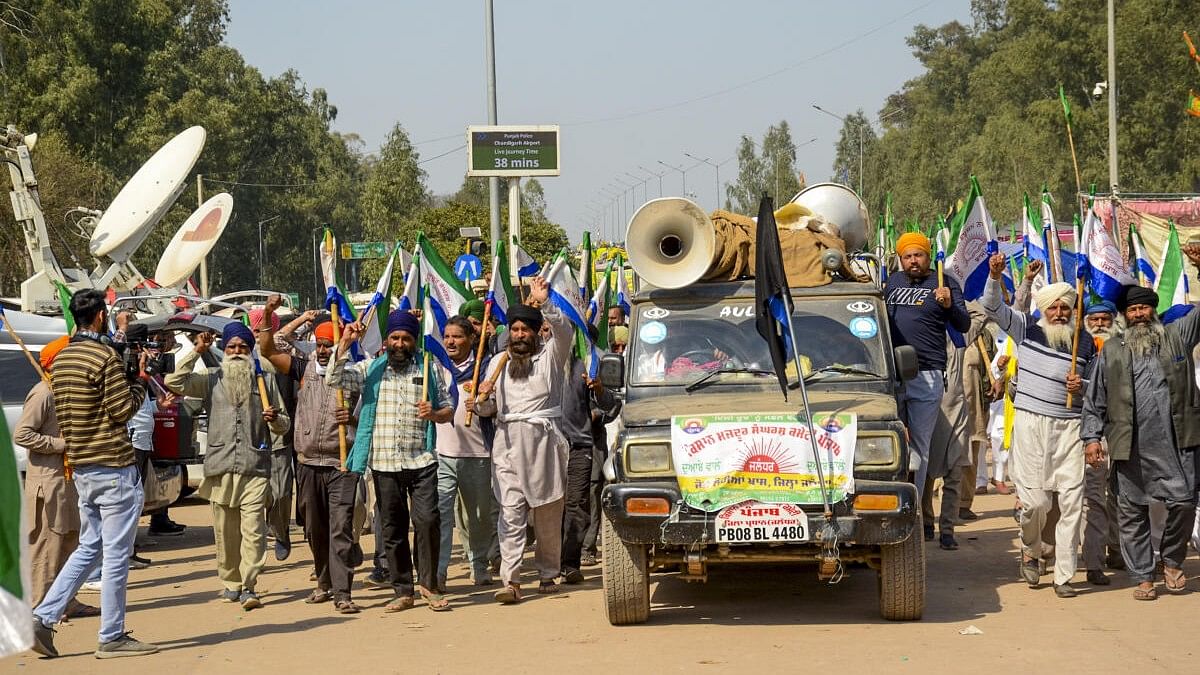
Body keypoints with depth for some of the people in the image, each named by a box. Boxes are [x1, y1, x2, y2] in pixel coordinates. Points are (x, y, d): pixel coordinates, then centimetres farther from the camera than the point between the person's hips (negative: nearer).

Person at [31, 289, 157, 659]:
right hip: (113, 465, -8)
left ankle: (43, 617, 8)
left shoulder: (61, 359, 11)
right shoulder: (105, 357, -15)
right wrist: (140, 379, -1)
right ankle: (112, 638, 2)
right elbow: (123, 410, -14)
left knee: (89, 548, 17)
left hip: (81, 467, 8)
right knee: (116, 554, -1)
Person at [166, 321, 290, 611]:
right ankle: (231, 583, 20)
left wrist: (275, 419, -8)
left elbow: (284, 424, 15)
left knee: (253, 530, -11)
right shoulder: (212, 380, 11)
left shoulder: (265, 380, 11)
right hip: (220, 467, 2)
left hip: (255, 467, -2)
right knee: (225, 531, 7)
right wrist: (196, 352, -2)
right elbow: (174, 382, -1)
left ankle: (249, 587, -12)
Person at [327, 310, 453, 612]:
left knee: (428, 520, -13)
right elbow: (334, 379, -4)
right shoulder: (370, 369, 9)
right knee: (392, 529, 6)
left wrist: (434, 413, -7)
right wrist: (345, 344, -12)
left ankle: (429, 584, 2)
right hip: (384, 463, 1)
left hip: (421, 462, -1)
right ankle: (403, 591, 14)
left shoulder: (428, 371, 12)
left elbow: (448, 409, 15)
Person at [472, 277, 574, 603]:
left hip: (543, 438, -2)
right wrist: (482, 398, -5)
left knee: (548, 513, 4)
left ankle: (548, 574, 15)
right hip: (507, 441, 2)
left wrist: (544, 303, -25)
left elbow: (564, 331, -13)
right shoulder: (498, 362, 18)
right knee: (511, 512, -8)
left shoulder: (550, 355, 8)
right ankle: (511, 580, -14)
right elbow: (487, 410, 18)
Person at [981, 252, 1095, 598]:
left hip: (1070, 427, 1)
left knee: (1071, 501, -5)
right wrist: (995, 276, -17)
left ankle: (1063, 575, 1)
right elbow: (993, 307, 0)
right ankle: (1030, 551, 25)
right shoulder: (1027, 329, 5)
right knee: (1034, 500, -5)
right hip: (1030, 424, -1)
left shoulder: (1086, 345, 8)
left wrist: (1081, 388, -6)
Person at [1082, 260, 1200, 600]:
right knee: (1132, 512, 4)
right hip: (1130, 446, 1)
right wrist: (1092, 436, 2)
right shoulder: (1111, 351, 11)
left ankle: (1171, 561, 16)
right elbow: (1095, 400, 11)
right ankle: (1143, 578, 13)